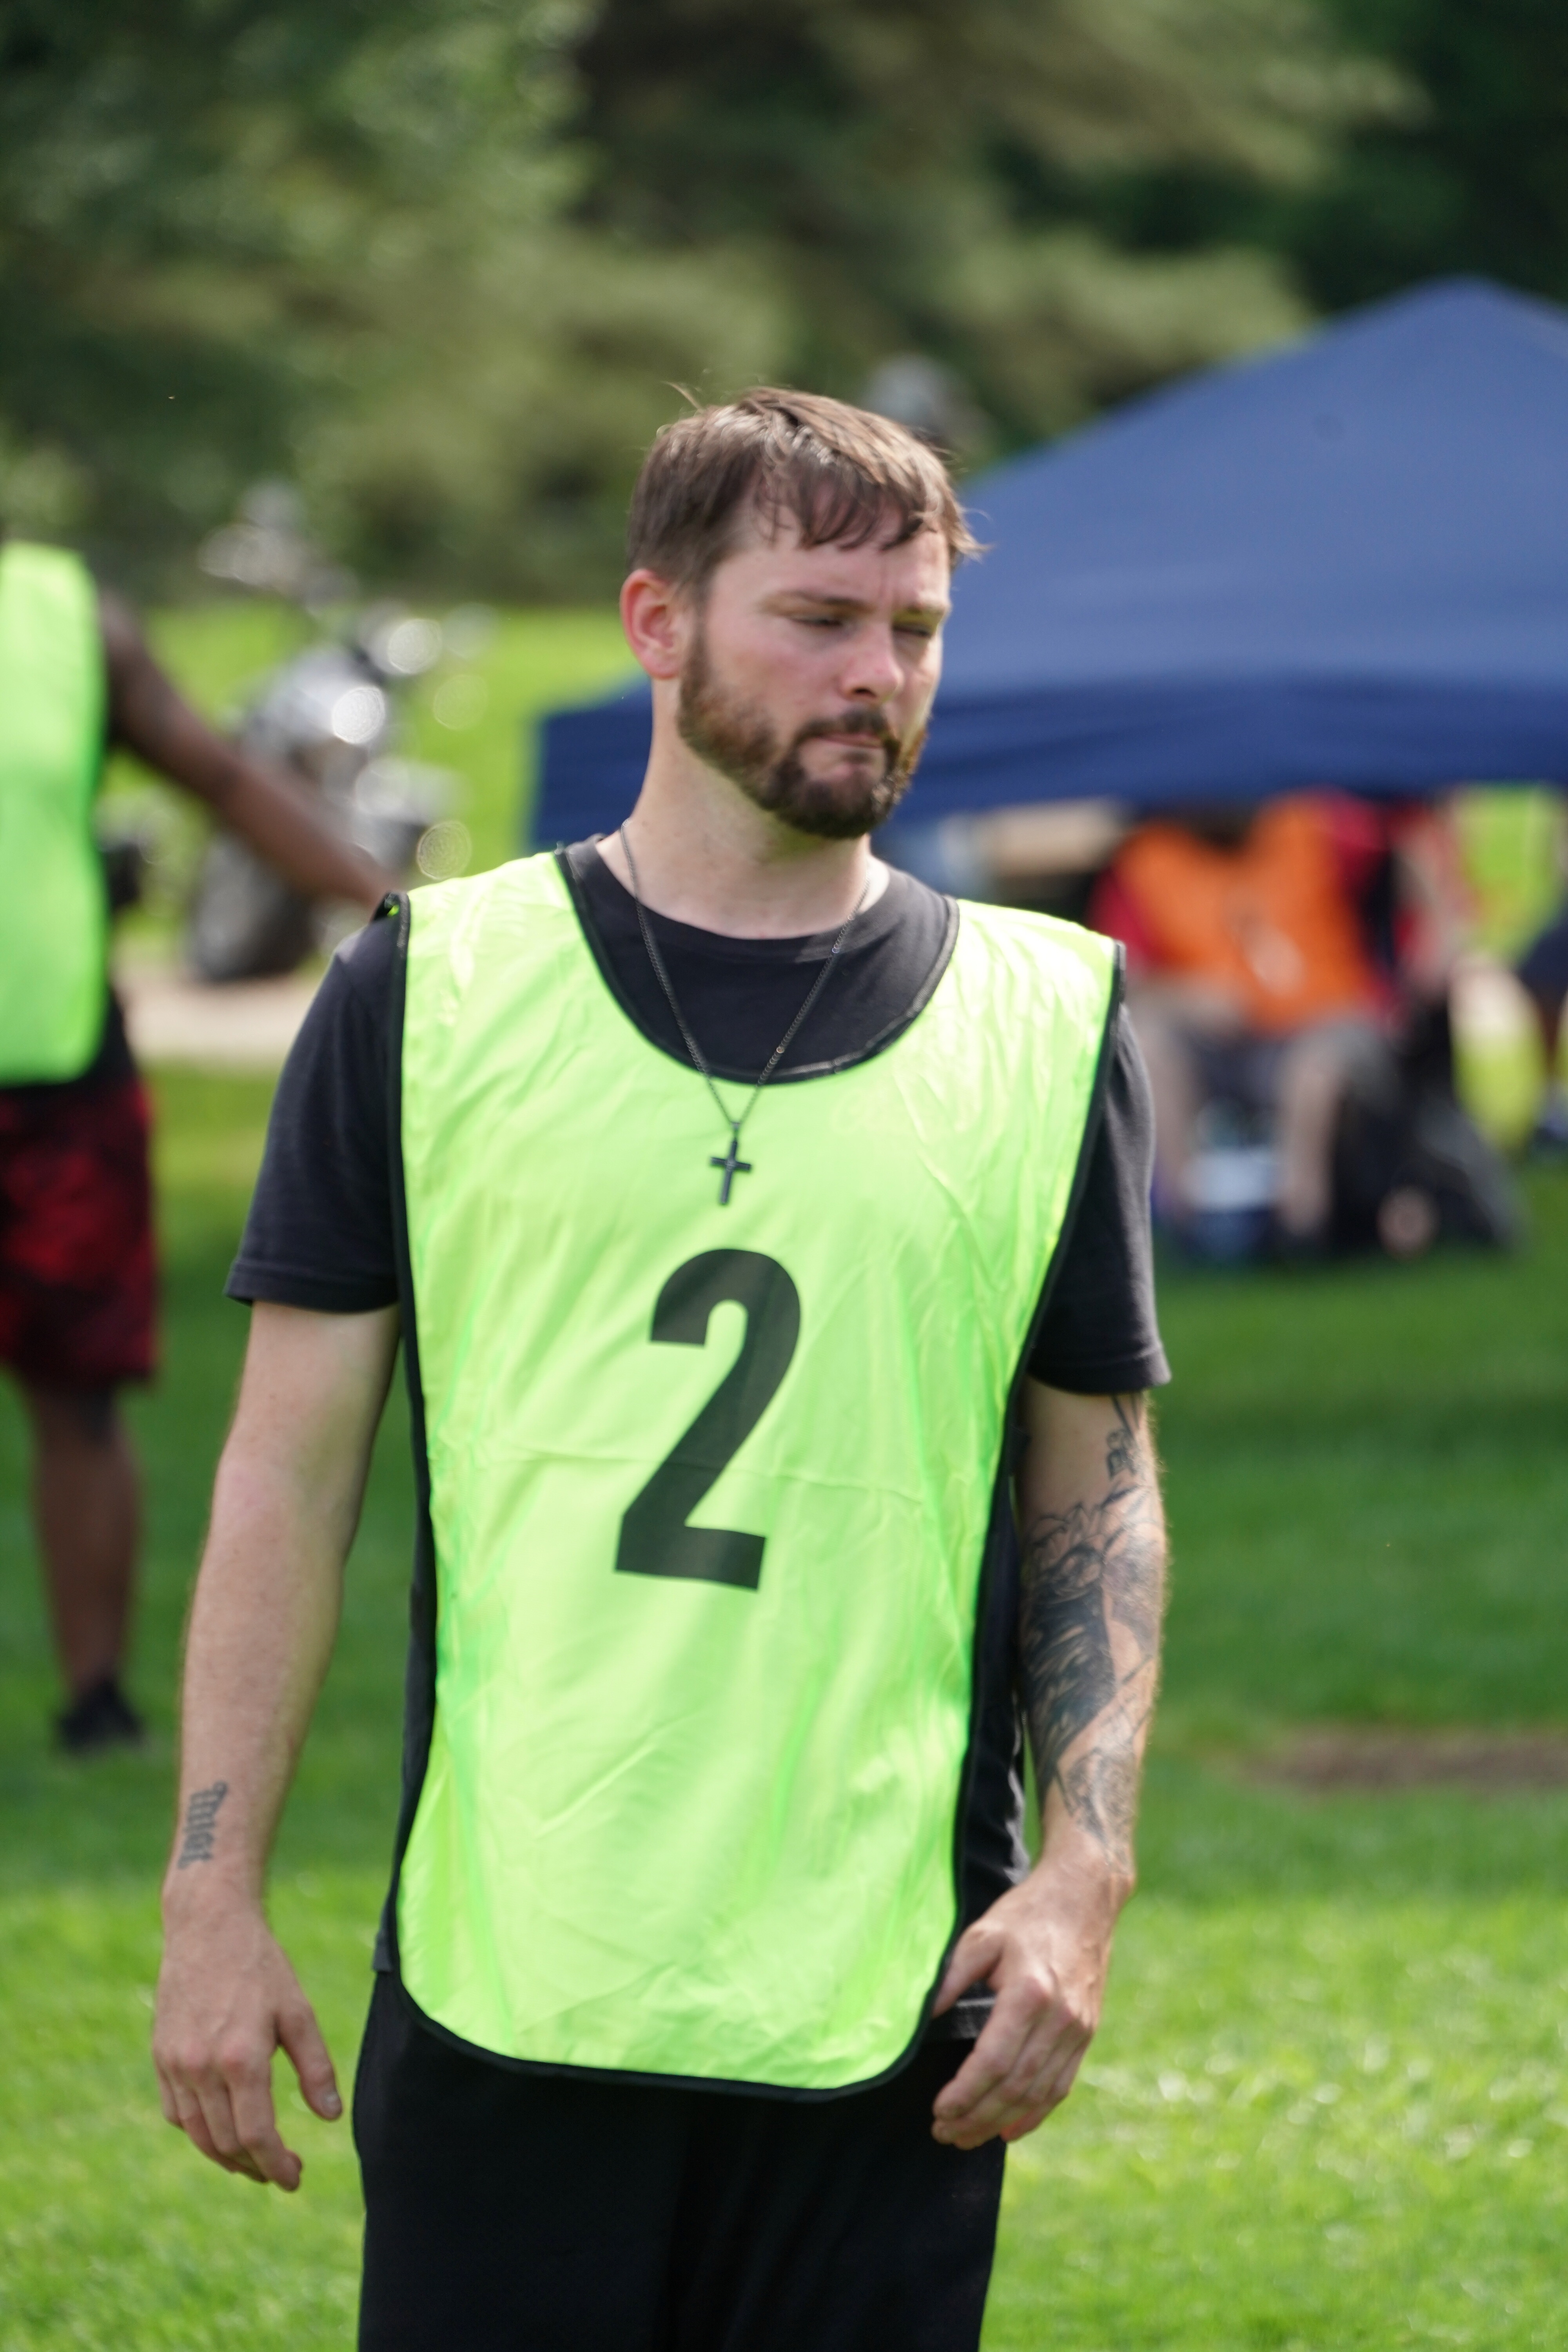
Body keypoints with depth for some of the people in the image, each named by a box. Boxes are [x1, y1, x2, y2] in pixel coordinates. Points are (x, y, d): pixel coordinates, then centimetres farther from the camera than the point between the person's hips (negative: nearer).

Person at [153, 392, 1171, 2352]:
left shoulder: (1045, 1028, 8)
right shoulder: (431, 996, 4)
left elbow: (1099, 1491, 11)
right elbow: (289, 1472, 5)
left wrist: (1081, 1877, -2)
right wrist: (212, 1899, -1)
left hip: (886, 2013, 1)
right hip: (502, 1976, -1)